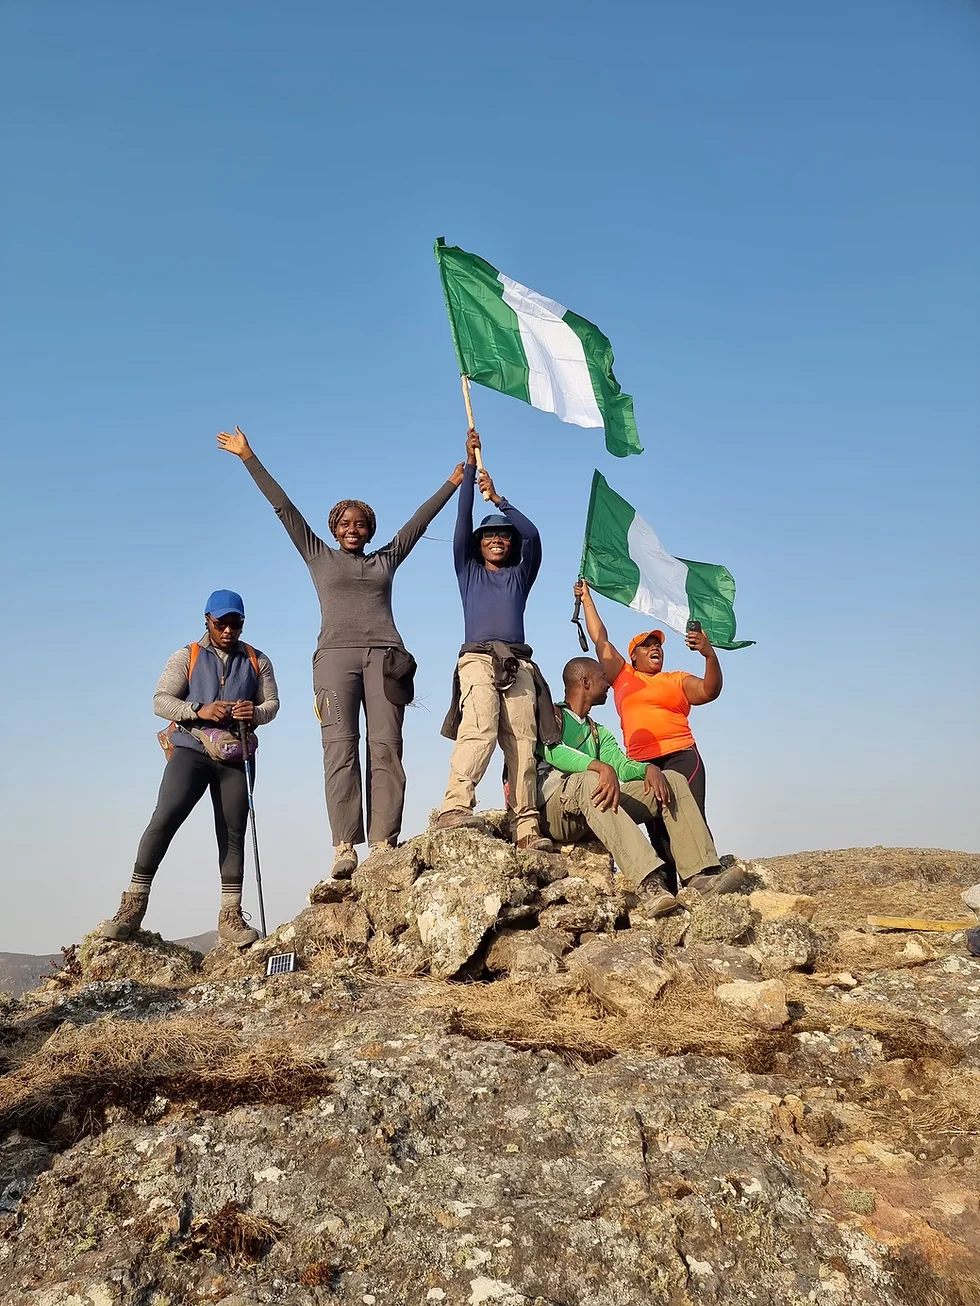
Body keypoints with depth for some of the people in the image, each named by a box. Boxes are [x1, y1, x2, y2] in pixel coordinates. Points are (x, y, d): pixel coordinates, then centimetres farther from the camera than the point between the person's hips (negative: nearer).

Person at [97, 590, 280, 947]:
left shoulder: (257, 661, 13)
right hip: (191, 748, -2)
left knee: (233, 834, 1)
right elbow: (160, 700, -1)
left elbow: (272, 703, 11)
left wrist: (257, 712, -13)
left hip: (234, 756, 2)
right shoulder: (187, 657, 6)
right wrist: (199, 711, -18)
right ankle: (134, 904, -10)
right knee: (164, 819, -17)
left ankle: (230, 917, 5)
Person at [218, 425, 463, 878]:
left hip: (384, 656, 1)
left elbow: (420, 518, 28)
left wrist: (453, 482, 31)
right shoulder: (318, 556, 20)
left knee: (385, 748, -10)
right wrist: (249, 458, 19)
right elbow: (283, 506, 19)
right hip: (335, 654, -1)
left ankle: (383, 844, -15)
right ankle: (344, 847, -18)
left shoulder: (386, 560, 24)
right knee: (340, 749, -13)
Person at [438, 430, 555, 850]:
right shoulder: (468, 572, 25)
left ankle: (527, 827, -18)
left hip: (518, 664, 2)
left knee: (522, 744, -12)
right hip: (477, 658, -2)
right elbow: (462, 522, 16)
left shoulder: (520, 575, 27)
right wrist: (470, 465, 14)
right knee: (480, 728, -27)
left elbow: (532, 534, 12)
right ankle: (454, 808, -39)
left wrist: (497, 497, 14)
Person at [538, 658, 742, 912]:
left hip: (597, 811, 7)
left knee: (672, 780, -1)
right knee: (590, 781, -39)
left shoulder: (599, 733, 30)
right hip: (554, 808, -7)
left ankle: (700, 875, -19)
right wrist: (602, 767, -29)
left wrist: (649, 768, -12)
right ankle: (650, 882, -52)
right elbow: (551, 751, -14)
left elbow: (622, 765, 12)